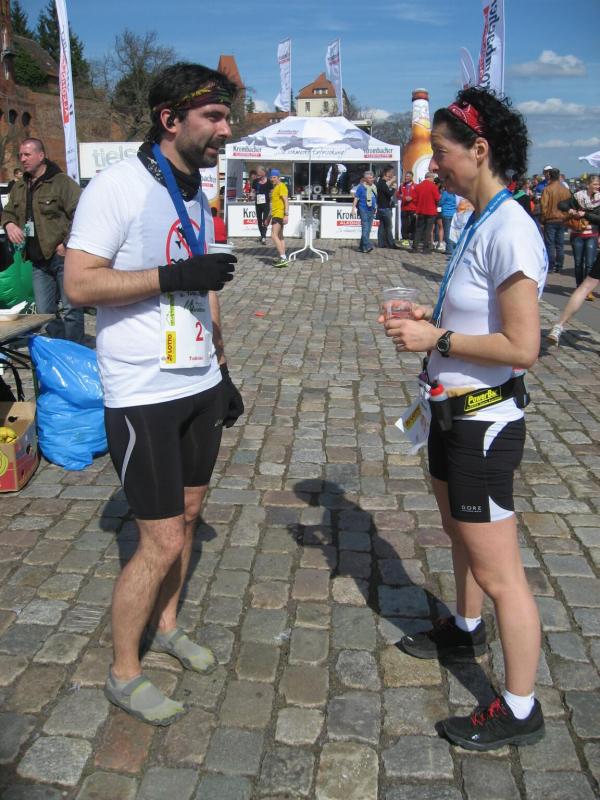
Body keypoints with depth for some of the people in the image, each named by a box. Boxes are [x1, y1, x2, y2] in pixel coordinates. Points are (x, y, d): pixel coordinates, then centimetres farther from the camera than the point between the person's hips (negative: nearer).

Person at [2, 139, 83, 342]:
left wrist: (67, 244, -17)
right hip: (39, 259, 7)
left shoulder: (62, 182, -7)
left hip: (63, 256, -7)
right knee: (45, 311, 10)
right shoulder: (19, 188, 16)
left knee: (70, 308, -3)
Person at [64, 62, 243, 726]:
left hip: (199, 385, 8)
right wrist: (173, 276, -25)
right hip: (143, 395, -8)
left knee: (186, 517, 17)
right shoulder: (119, 185, -13)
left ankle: (166, 626, 39)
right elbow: (79, 283, -19)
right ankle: (124, 673, 19)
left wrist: (222, 370, 18)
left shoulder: (195, 192, 12)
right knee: (161, 542, -3)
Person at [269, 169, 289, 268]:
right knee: (280, 236, 12)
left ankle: (283, 258, -22)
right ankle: (282, 258, 16)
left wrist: (286, 215, -27)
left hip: (279, 214, -11)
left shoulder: (281, 186, -10)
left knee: (274, 235, -17)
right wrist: (270, 217, 26)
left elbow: (286, 201, -19)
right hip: (275, 214, 11)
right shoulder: (275, 187, 20)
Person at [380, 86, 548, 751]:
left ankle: (519, 710, 19)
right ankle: (465, 630, 52)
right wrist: (430, 316, 4)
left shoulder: (510, 232, -22)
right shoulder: (480, 223, 7)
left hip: (485, 421, -10)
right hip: (454, 412, 10)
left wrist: (437, 339, -19)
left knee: (499, 574, 2)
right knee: (458, 531, 28)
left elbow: (522, 347, -26)